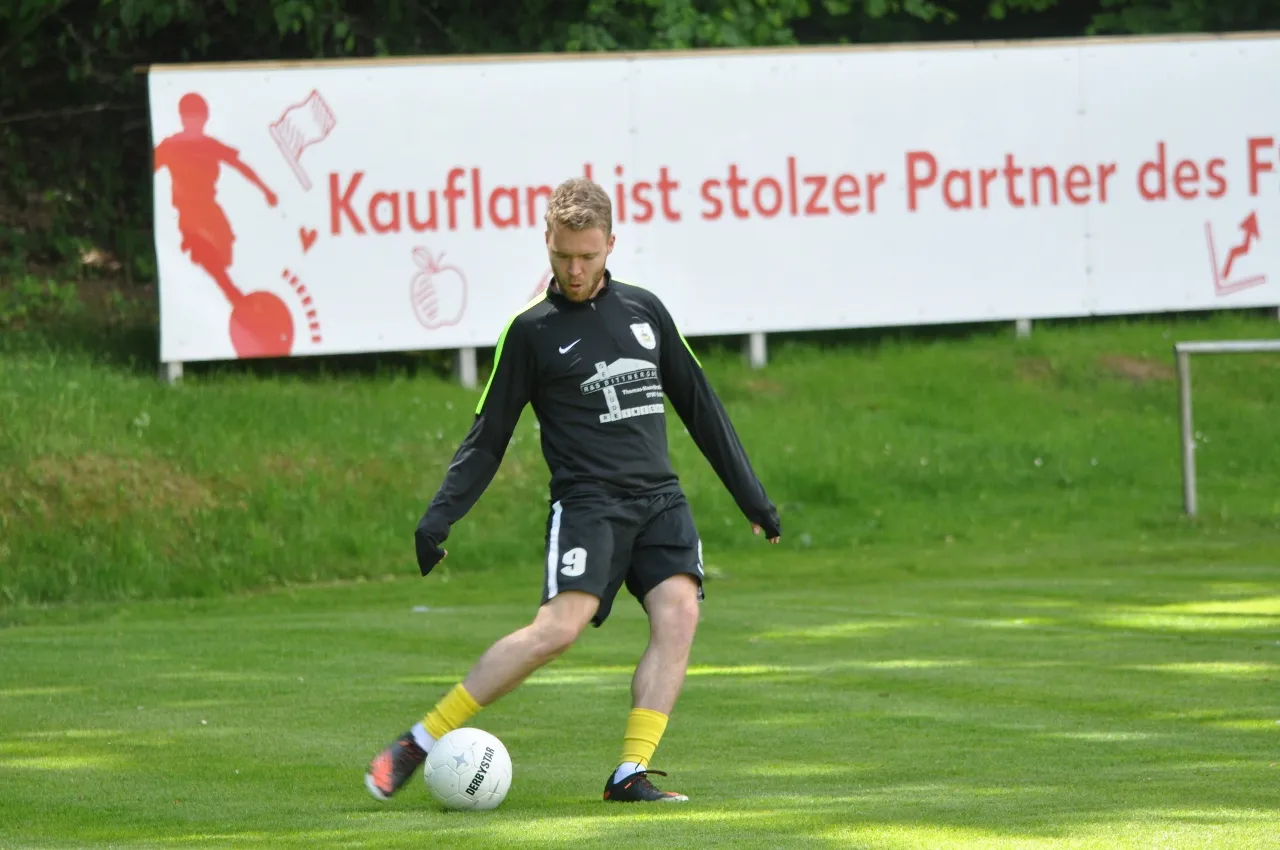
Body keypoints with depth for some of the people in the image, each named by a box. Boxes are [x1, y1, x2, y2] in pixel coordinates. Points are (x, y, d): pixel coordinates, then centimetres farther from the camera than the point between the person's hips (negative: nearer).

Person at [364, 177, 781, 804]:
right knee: (558, 627, -21)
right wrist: (439, 517, -4)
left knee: (678, 612, -19)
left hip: (659, 498, 4)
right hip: (586, 500, -4)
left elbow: (699, 405, 21)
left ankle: (630, 775, -21)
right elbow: (487, 437, 6)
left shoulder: (644, 310, 14)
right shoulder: (532, 330, 3)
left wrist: (751, 495, 21)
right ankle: (419, 743, -14)